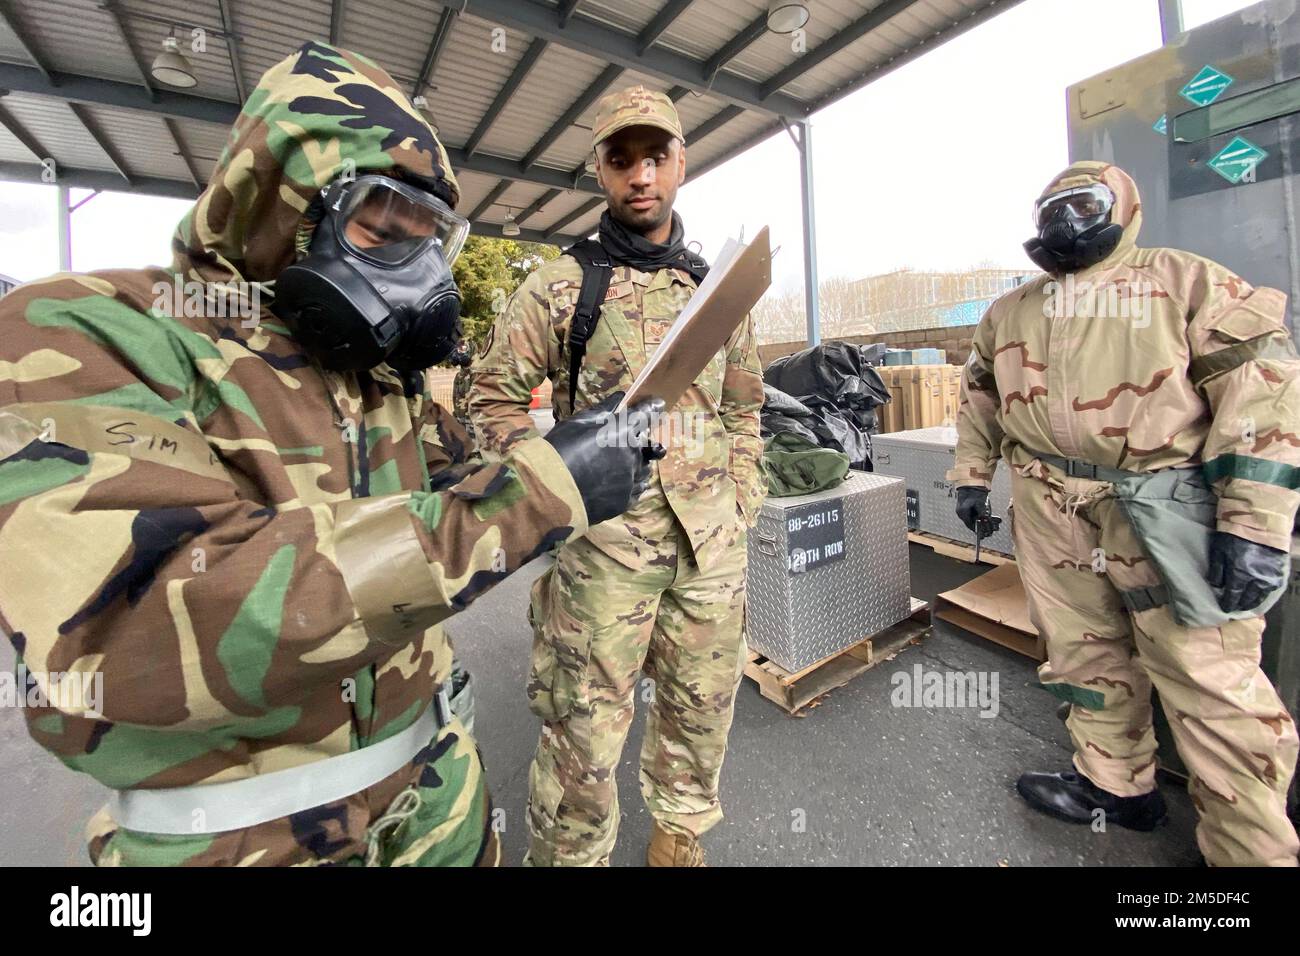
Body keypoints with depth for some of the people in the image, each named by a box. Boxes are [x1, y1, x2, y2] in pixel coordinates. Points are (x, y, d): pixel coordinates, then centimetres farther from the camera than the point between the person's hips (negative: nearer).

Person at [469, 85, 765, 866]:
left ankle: (681, 833, 46)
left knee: (703, 702, 18)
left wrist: (743, 503, 11)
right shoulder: (559, 286, 0)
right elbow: (495, 394, 2)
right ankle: (572, 852, 34)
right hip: (603, 535, -4)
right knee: (585, 716, 6)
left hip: (711, 537, 5)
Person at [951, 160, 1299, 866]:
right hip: (1050, 512, 5)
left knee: (1211, 681, 0)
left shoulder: (1186, 282, 1)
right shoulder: (1010, 310, 16)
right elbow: (979, 393, 24)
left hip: (1166, 512, -4)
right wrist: (972, 476, 16)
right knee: (1083, 652, 14)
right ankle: (1115, 784, 33)